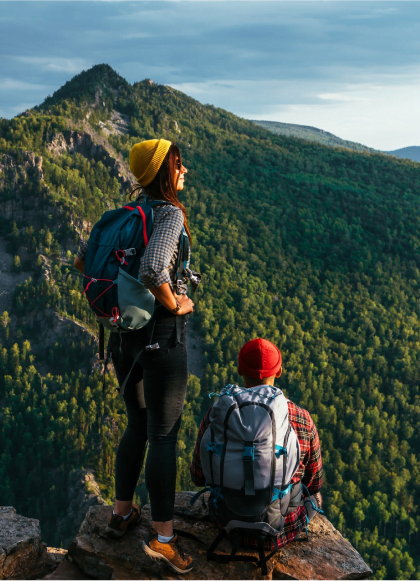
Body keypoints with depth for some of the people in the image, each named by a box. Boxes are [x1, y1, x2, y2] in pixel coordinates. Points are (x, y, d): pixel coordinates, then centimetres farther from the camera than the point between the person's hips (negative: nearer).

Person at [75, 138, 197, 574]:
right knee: (164, 435, 2)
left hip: (123, 332, 8)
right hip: (161, 334, -8)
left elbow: (82, 260, 13)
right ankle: (162, 536, 11)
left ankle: (122, 513, 32)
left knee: (137, 425, 22)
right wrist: (175, 304, -16)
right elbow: (152, 271, -33)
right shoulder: (170, 214, -17)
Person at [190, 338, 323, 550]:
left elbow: (199, 476, -3)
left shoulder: (215, 417, -17)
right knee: (314, 497, 35)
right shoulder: (303, 421, -19)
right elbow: (314, 482, -4)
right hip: (284, 528, -1)